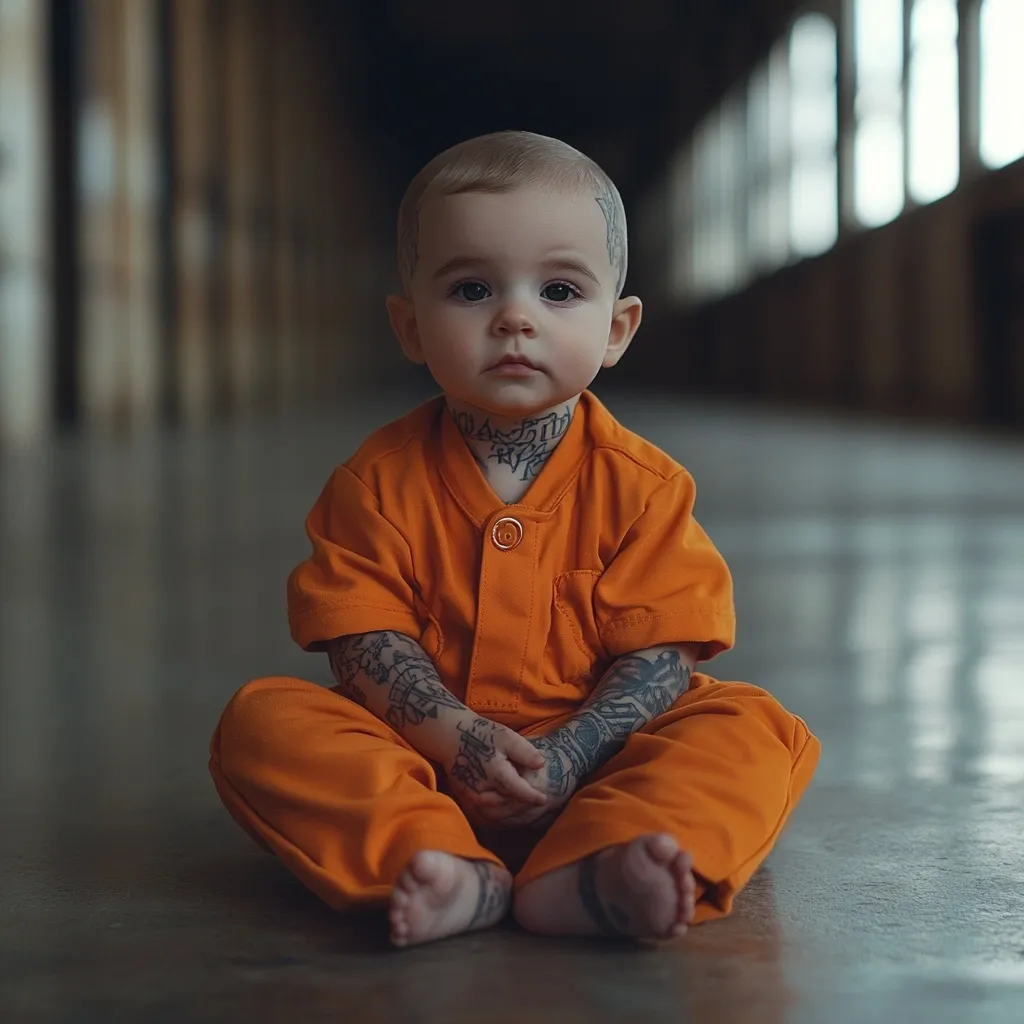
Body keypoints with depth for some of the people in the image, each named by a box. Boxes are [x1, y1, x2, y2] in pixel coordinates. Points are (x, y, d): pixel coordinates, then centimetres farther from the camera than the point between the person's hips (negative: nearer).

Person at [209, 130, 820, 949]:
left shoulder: (641, 484, -3)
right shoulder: (378, 481, -1)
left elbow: (660, 652, -7)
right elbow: (365, 641, -6)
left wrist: (566, 757, -22)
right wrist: (457, 738, -22)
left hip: (594, 764, 0)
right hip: (427, 762, 0)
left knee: (756, 728, -22)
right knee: (261, 723, -21)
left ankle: (584, 876, -44)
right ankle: (449, 873, -41)